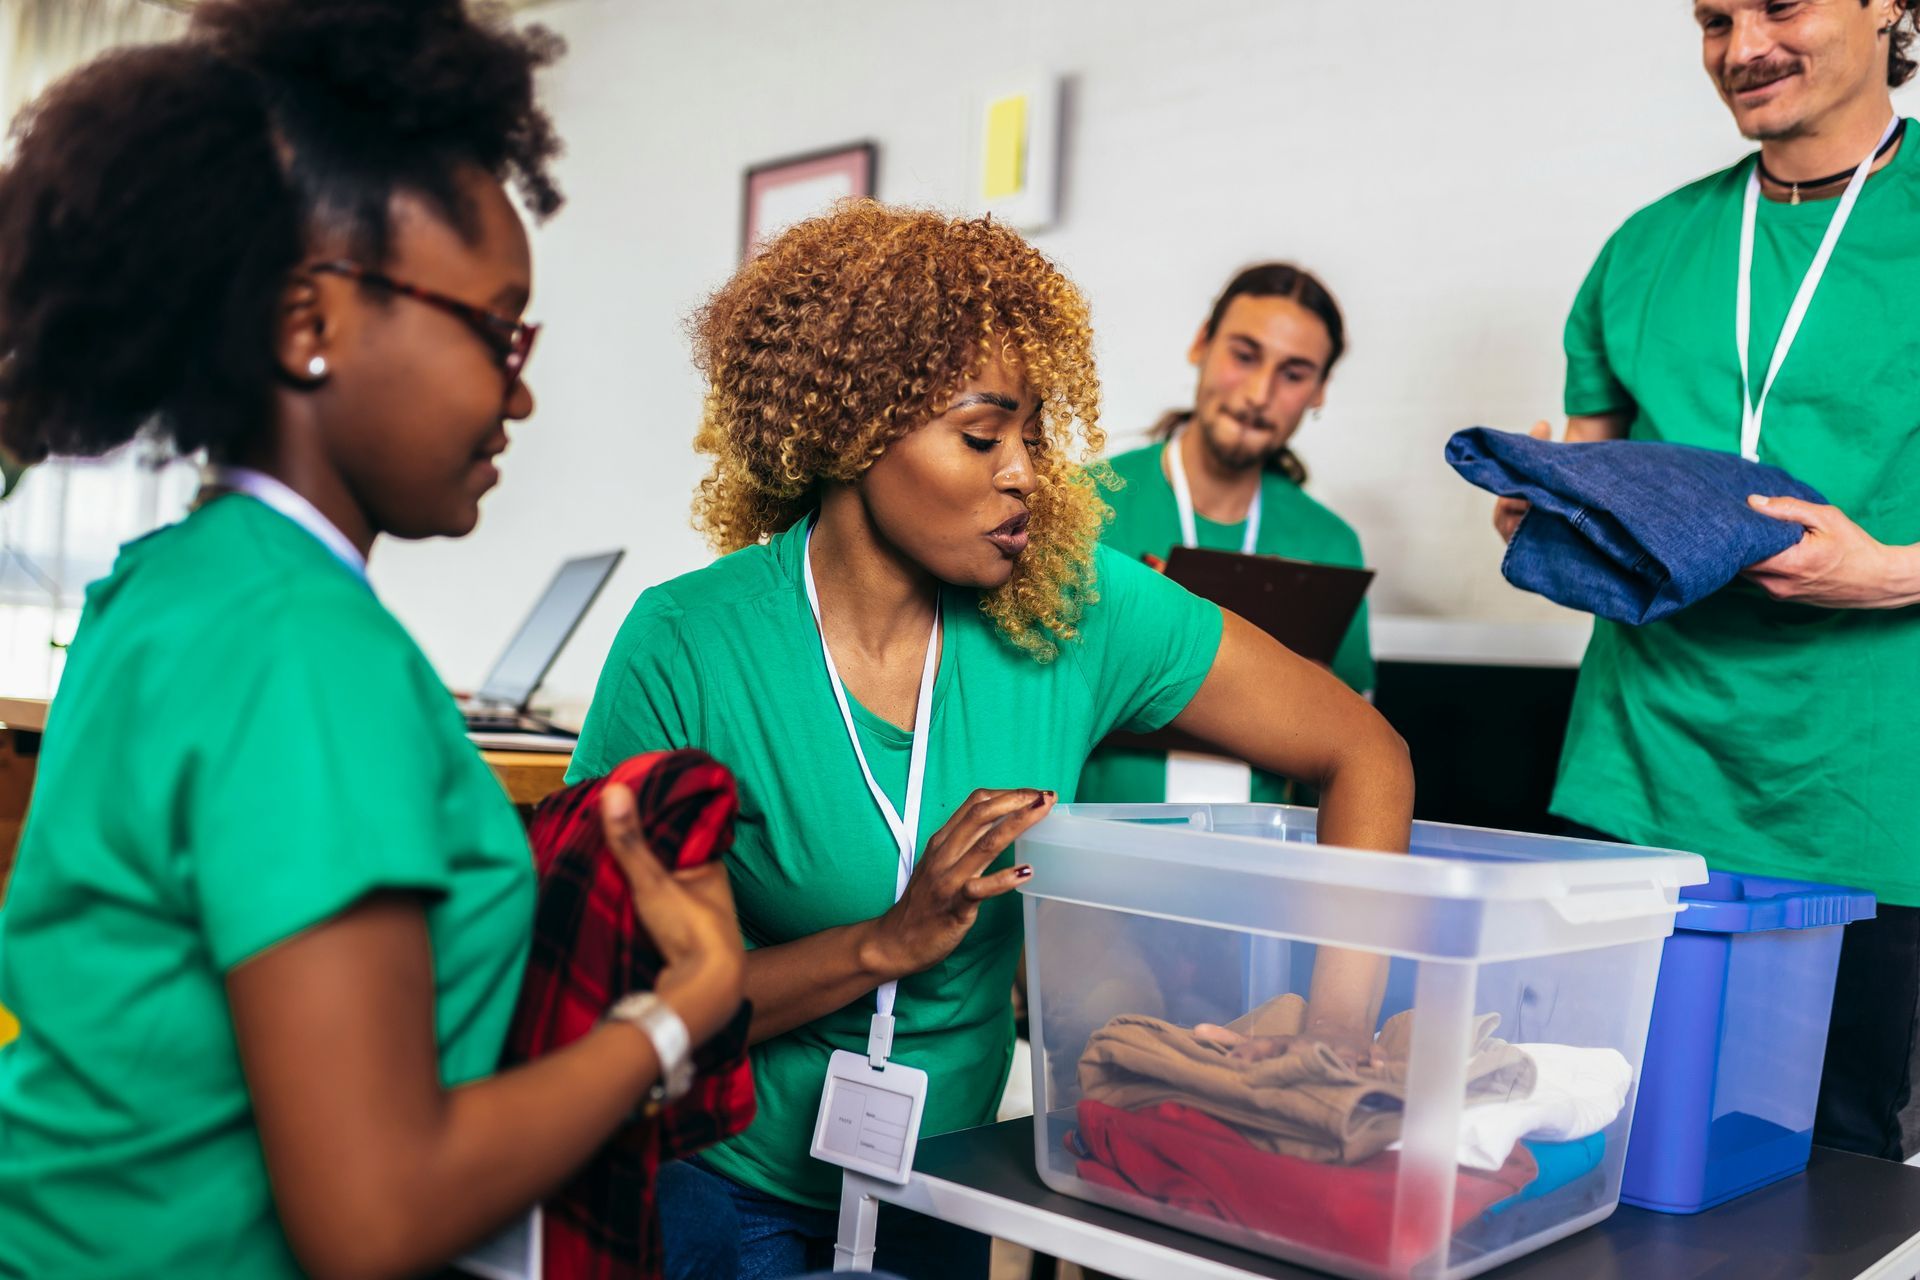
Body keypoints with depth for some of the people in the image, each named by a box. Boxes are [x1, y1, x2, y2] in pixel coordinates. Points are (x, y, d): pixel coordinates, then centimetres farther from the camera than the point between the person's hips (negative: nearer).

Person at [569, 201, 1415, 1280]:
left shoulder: (1071, 605, -13)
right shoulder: (686, 650, -20)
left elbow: (1365, 751, -9)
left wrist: (1340, 1034, -20)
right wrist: (886, 945, -28)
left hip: (948, 1190, 4)